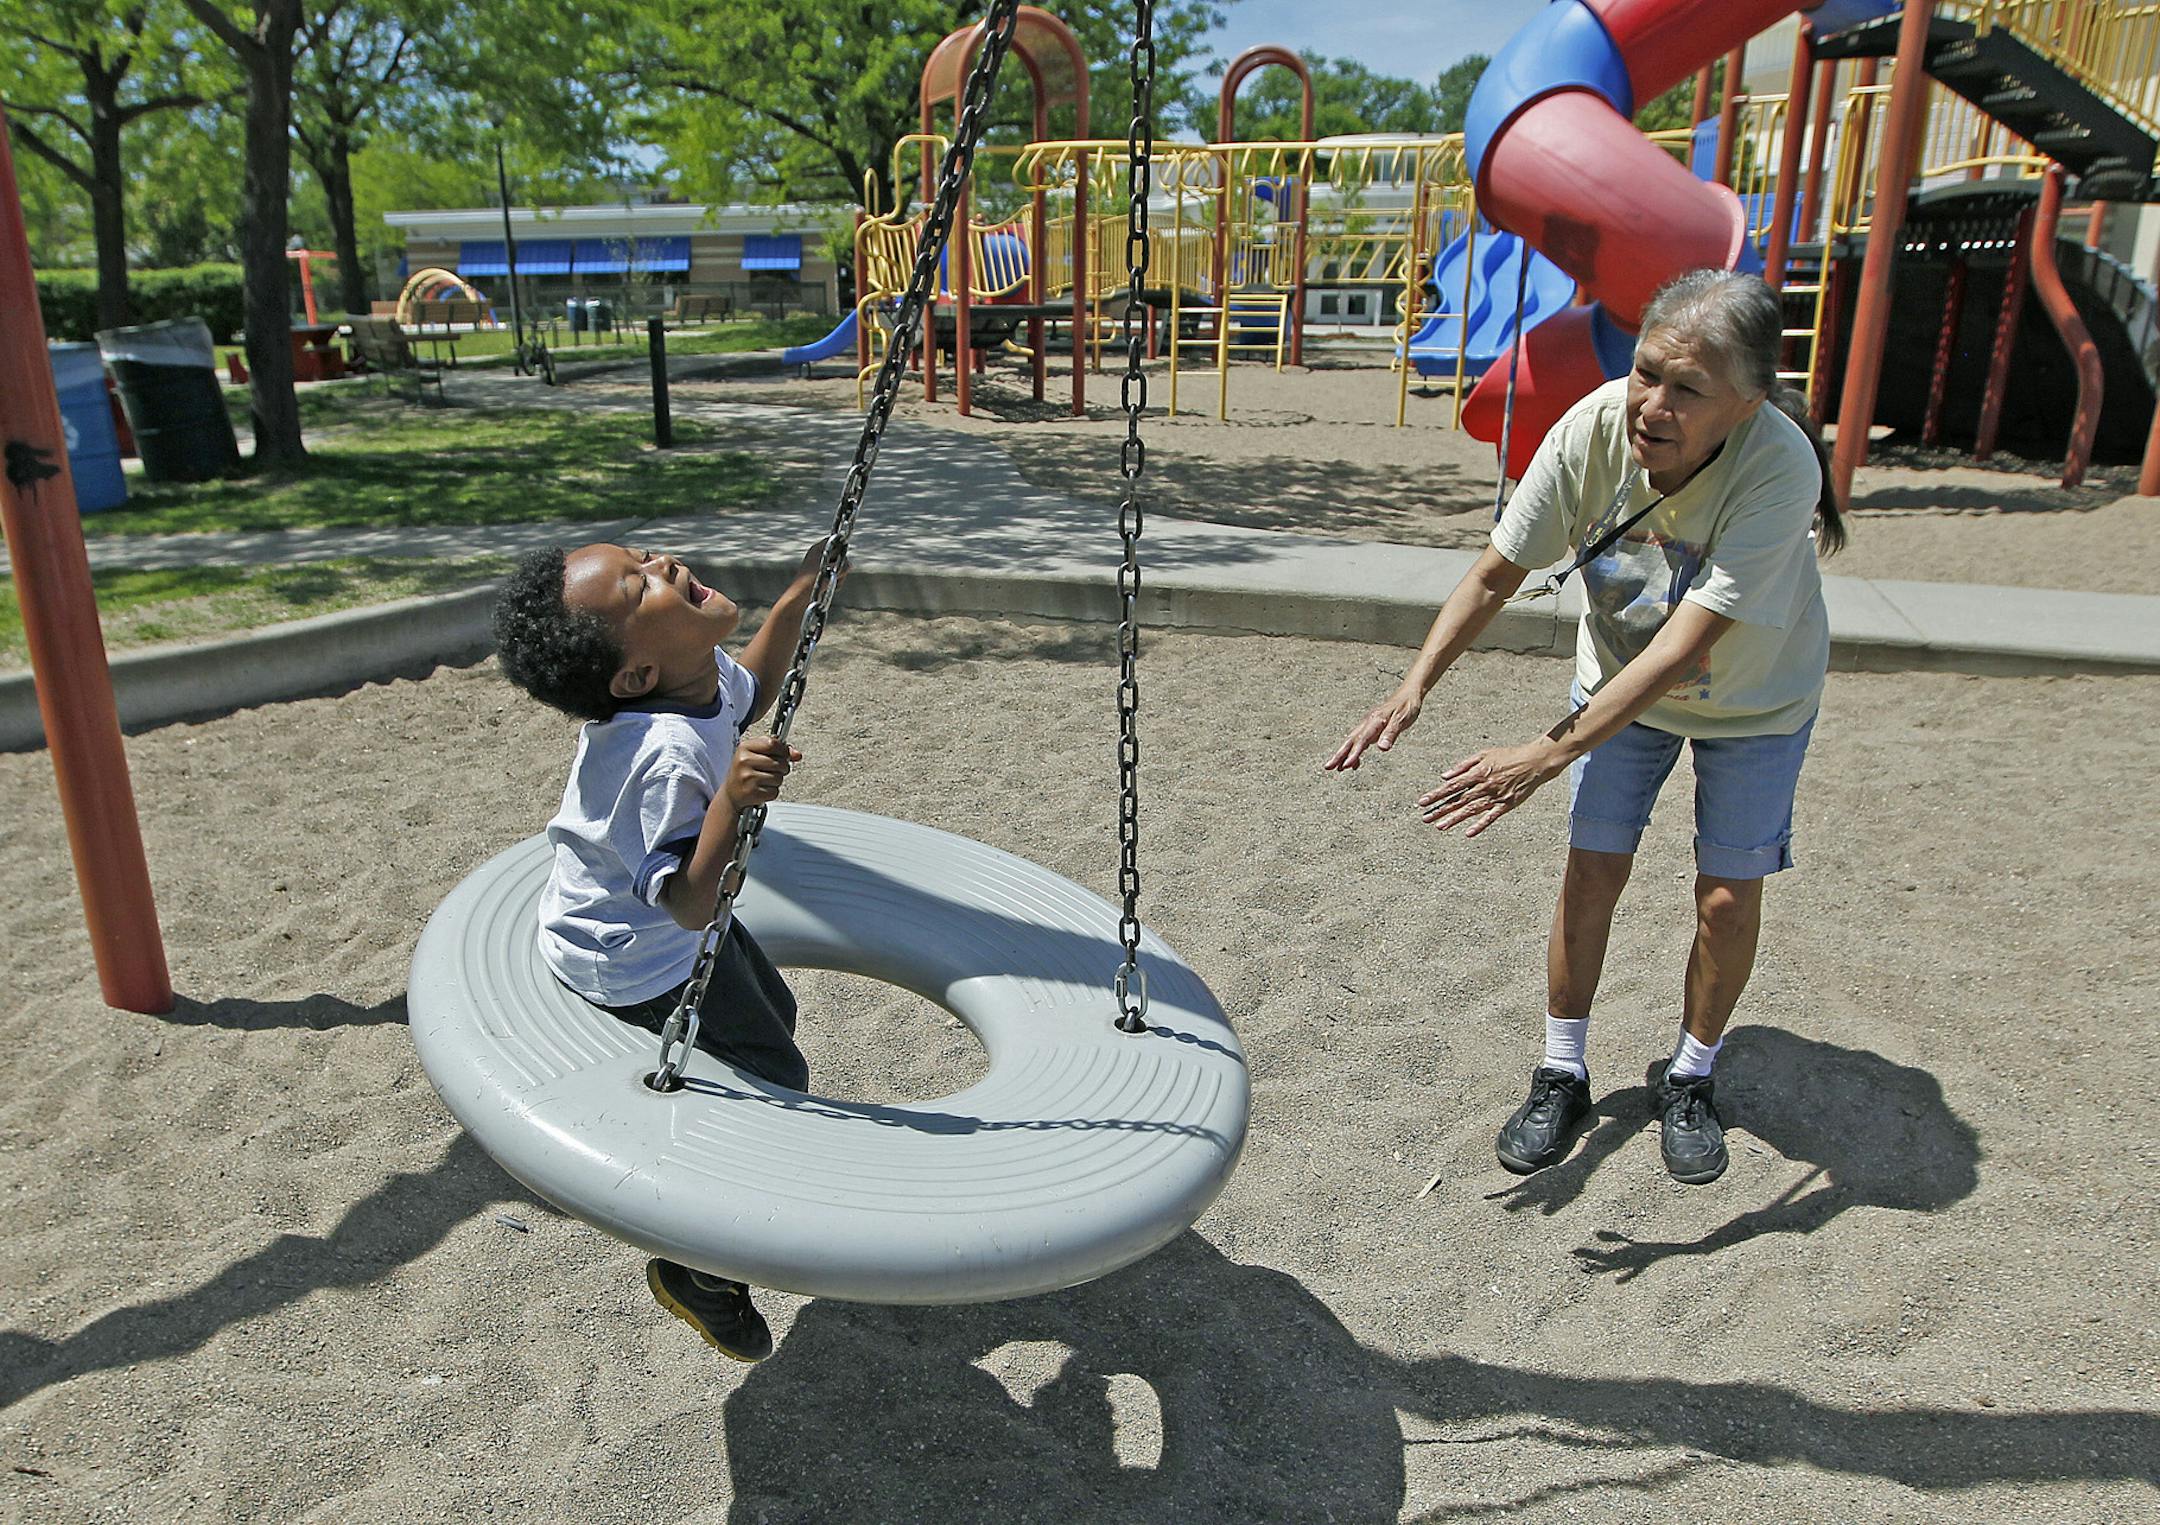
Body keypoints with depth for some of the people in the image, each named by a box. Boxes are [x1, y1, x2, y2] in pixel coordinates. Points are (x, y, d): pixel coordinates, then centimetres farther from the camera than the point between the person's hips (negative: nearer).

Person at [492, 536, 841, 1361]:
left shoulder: (699, 671, -16)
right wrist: (731, 800, -57)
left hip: (670, 920, 9)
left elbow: (745, 697, 8)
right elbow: (689, 903, -43)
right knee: (774, 1079, 0)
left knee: (771, 1012, 26)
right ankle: (698, 1274, 21)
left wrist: (801, 593, 0)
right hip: (634, 961, -9)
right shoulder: (668, 756, -43)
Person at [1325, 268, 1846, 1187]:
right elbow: (1498, 571, -20)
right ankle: (1561, 1078, 16)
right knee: (1592, 870, -2)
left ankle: (1688, 1080, 25)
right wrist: (1414, 688, -32)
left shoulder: (1780, 467, -38)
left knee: (1728, 895, 1)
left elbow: (1684, 647, -41)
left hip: (1755, 698, -2)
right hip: (1621, 680, 2)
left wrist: (1548, 756, -46)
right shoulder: (1594, 428, -30)